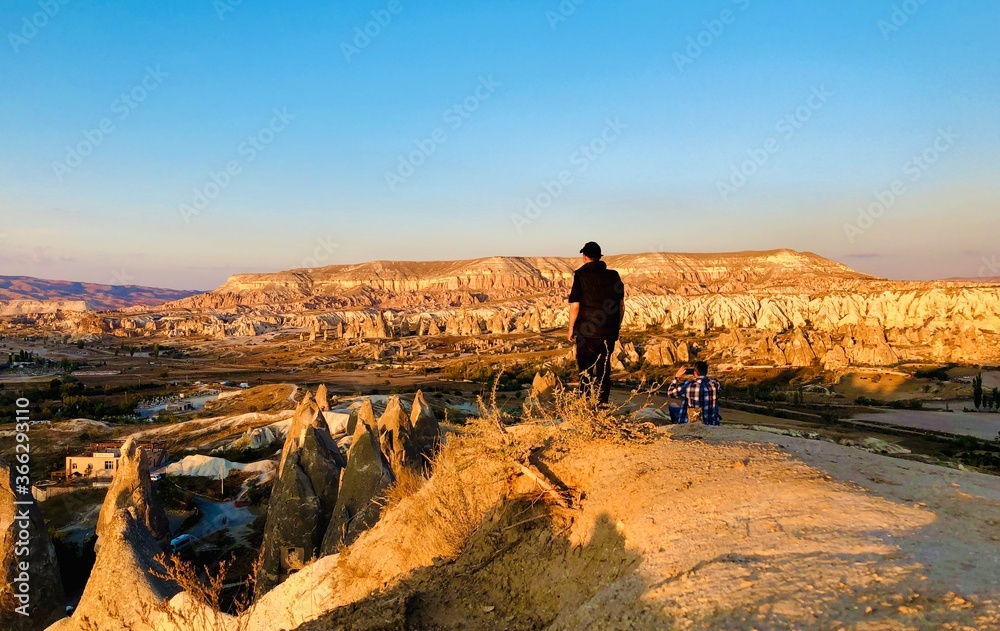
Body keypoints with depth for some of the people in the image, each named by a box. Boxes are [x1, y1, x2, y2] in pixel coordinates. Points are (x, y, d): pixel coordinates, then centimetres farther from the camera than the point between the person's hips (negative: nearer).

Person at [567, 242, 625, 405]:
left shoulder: (581, 276, -8)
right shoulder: (614, 276, 4)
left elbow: (575, 307, -11)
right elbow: (621, 306, 8)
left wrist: (571, 329, 0)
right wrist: (617, 326, 20)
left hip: (587, 332, -4)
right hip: (609, 333, 4)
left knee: (586, 371, 4)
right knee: (604, 370, 15)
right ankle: (603, 404, 17)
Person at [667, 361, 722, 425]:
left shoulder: (688, 385, -19)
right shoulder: (716, 384, -9)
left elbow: (670, 392, -3)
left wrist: (677, 377, 7)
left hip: (691, 424, -4)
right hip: (712, 423, 4)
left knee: (672, 406, 20)